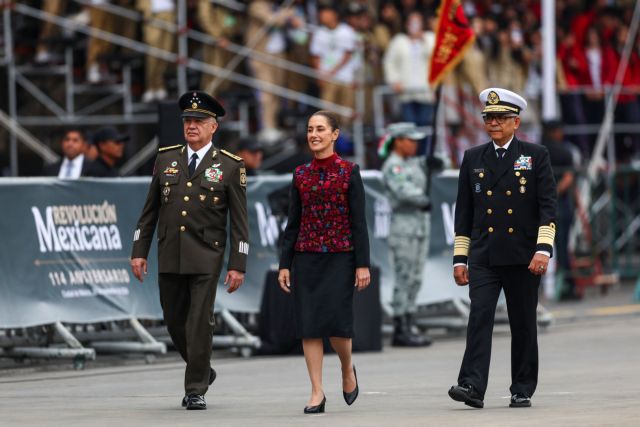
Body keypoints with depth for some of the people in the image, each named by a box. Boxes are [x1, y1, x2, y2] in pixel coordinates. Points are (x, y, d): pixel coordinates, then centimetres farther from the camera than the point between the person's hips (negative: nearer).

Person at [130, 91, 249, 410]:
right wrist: (139, 251, 6)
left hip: (206, 258, -4)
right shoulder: (165, 159, 8)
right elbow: (150, 210, 12)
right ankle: (202, 371, 33)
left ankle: (196, 390, 1)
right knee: (175, 322, 10)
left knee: (200, 323, -7)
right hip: (170, 258, 4)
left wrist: (238, 265, -7)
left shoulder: (230, 166, -1)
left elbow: (239, 221, -2)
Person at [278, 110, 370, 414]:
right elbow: (293, 223, 9)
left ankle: (347, 369, 21)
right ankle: (317, 393, 3)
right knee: (309, 324, -2)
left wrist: (362, 264, -8)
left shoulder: (349, 172, -1)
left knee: (337, 322, -10)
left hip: (340, 257, -3)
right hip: (306, 258, 3)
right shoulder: (300, 174, 7)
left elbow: (359, 221, -3)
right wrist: (284, 264, 4)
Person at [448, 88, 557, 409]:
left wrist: (543, 248, -15)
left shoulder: (536, 156, 3)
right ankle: (472, 386, -21)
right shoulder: (473, 158, 11)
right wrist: (459, 258, 8)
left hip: (523, 257, -1)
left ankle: (523, 391, 14)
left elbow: (548, 205, -3)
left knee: (523, 324, 5)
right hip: (483, 257, 1)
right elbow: (464, 211, 13)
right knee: (479, 317, -13)